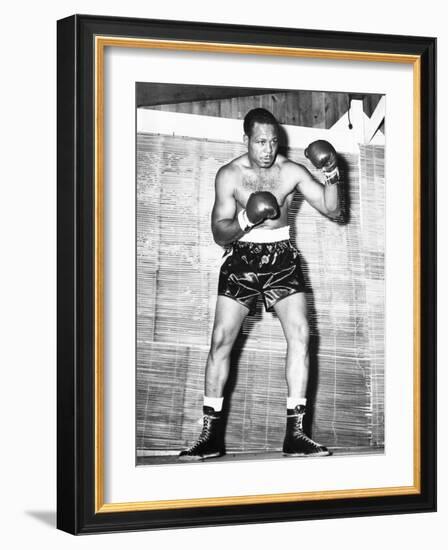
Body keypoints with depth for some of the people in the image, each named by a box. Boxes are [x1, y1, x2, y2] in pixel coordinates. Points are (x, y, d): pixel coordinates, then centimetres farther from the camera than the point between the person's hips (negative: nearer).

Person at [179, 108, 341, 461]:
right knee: (221, 339, -9)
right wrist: (246, 221, -25)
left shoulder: (291, 172, -2)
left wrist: (332, 178, -21)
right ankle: (211, 435, -1)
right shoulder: (230, 175, -4)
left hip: (282, 259, 1)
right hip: (242, 259, -1)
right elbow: (219, 233, -5)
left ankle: (295, 433, -9)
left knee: (300, 334, -14)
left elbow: (332, 211, -3)